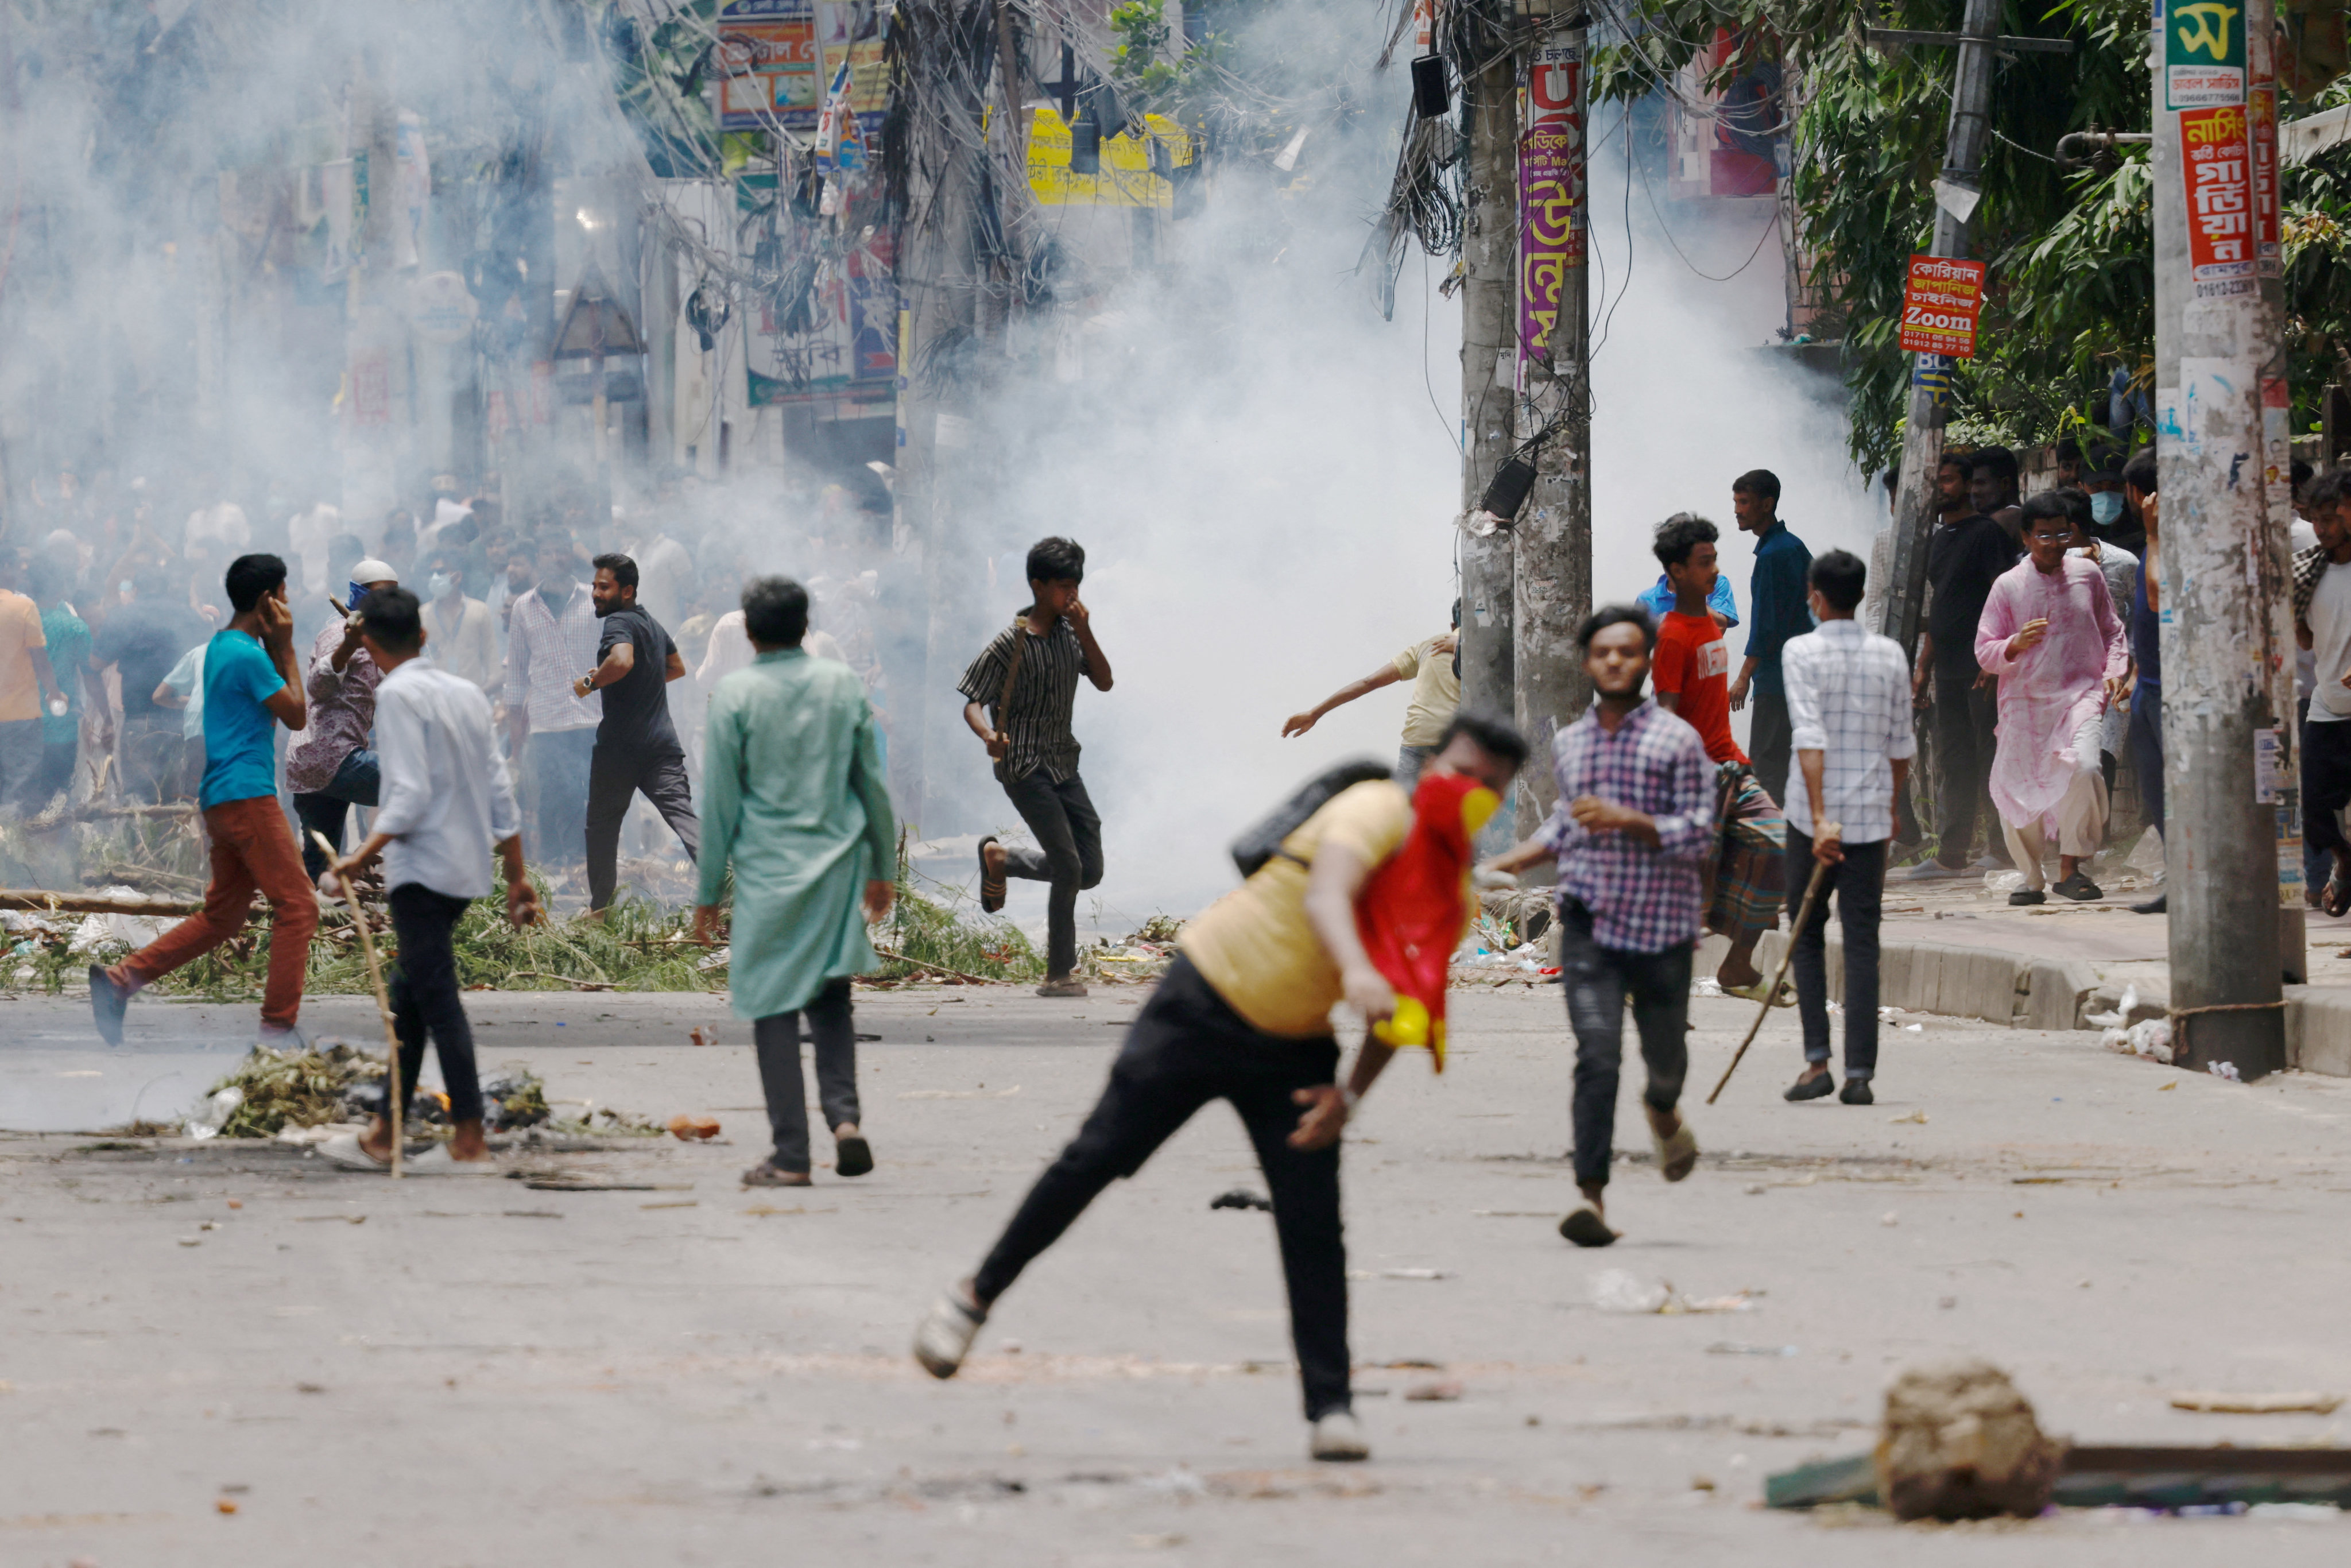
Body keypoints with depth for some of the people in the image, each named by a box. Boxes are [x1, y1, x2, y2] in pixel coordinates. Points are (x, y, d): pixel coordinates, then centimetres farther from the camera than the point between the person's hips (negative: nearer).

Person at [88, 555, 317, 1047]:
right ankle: (280, 1027, -8)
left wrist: (275, 648, 13)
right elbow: (296, 715, -6)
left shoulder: (222, 647, 17)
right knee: (297, 906, -6)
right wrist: (285, 648, -1)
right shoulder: (250, 656, -14)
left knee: (221, 917, 12)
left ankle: (122, 979, 5)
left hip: (221, 798, 10)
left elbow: (273, 704, 24)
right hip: (247, 796, -10)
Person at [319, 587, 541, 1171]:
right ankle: (384, 1135, 18)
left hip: (422, 870, -8)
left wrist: (364, 856, -21)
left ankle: (470, 1141, -11)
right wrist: (517, 877, 17)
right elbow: (500, 793, 13)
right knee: (408, 997, 14)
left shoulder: (398, 695, -10)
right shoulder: (465, 692, 13)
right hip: (466, 870, 8)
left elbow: (411, 796, -19)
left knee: (438, 1000, -8)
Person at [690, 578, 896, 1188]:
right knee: (830, 996, 14)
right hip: (837, 863, 3)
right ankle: (845, 1114, -6)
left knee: (775, 1009, 2)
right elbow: (873, 783, 9)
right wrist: (883, 867, 20)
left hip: (767, 869, -3)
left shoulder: (735, 695, -6)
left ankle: (791, 1156, 0)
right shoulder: (843, 685, 3)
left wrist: (708, 891, 4)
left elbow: (719, 800, -4)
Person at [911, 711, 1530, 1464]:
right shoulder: (1380, 810, -18)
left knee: (1313, 1226, -5)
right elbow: (1325, 896, -37)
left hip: (1292, 1051, 5)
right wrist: (1357, 972, -57)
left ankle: (1330, 1409, -2)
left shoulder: (1456, 899, 2)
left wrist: (1351, 1094, -8)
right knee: (1097, 1157, -3)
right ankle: (976, 1297, 12)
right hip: (1206, 1003, -5)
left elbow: (1398, 1013, 8)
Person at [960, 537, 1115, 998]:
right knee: (1069, 869, -13)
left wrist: (1085, 632, -12)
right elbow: (972, 702, -12)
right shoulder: (1011, 643, -12)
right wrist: (988, 733, -33)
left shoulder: (1069, 631, 7)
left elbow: (1104, 681, 0)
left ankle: (999, 859, 28)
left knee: (1090, 871, 6)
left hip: (1064, 764, 7)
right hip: (1026, 768, -7)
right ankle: (1059, 974, -2)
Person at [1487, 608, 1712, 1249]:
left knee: (1665, 1053, 13)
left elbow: (1699, 836, -10)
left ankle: (1663, 1110, 51)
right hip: (1590, 923, 1)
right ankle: (1592, 1194, -18)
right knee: (1596, 1054, -14)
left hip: (1662, 926, -1)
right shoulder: (1569, 744, 9)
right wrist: (1517, 859, 14)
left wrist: (1627, 821, -22)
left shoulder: (1678, 740, -5)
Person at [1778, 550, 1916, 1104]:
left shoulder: (1802, 652, -8)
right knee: (1862, 944, 4)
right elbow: (1902, 745, 11)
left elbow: (1809, 737, -17)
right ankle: (1859, 1073, -2)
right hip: (1871, 818, 3)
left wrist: (1821, 819, -22)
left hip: (1814, 816, -2)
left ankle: (1817, 1060, 2)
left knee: (1806, 935, 13)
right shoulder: (1890, 655, 4)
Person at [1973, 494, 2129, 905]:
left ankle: (2070, 869, -14)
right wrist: (2016, 645, -16)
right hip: (2024, 701, 1)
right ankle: (2031, 879, 21)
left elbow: (2111, 630, 20)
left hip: (2081, 694, -1)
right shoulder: (2008, 586, 3)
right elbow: (1984, 652, 4)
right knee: (2016, 790, -1)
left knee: (2084, 768, -26)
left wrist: (2114, 669, 4)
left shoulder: (2087, 575, 8)